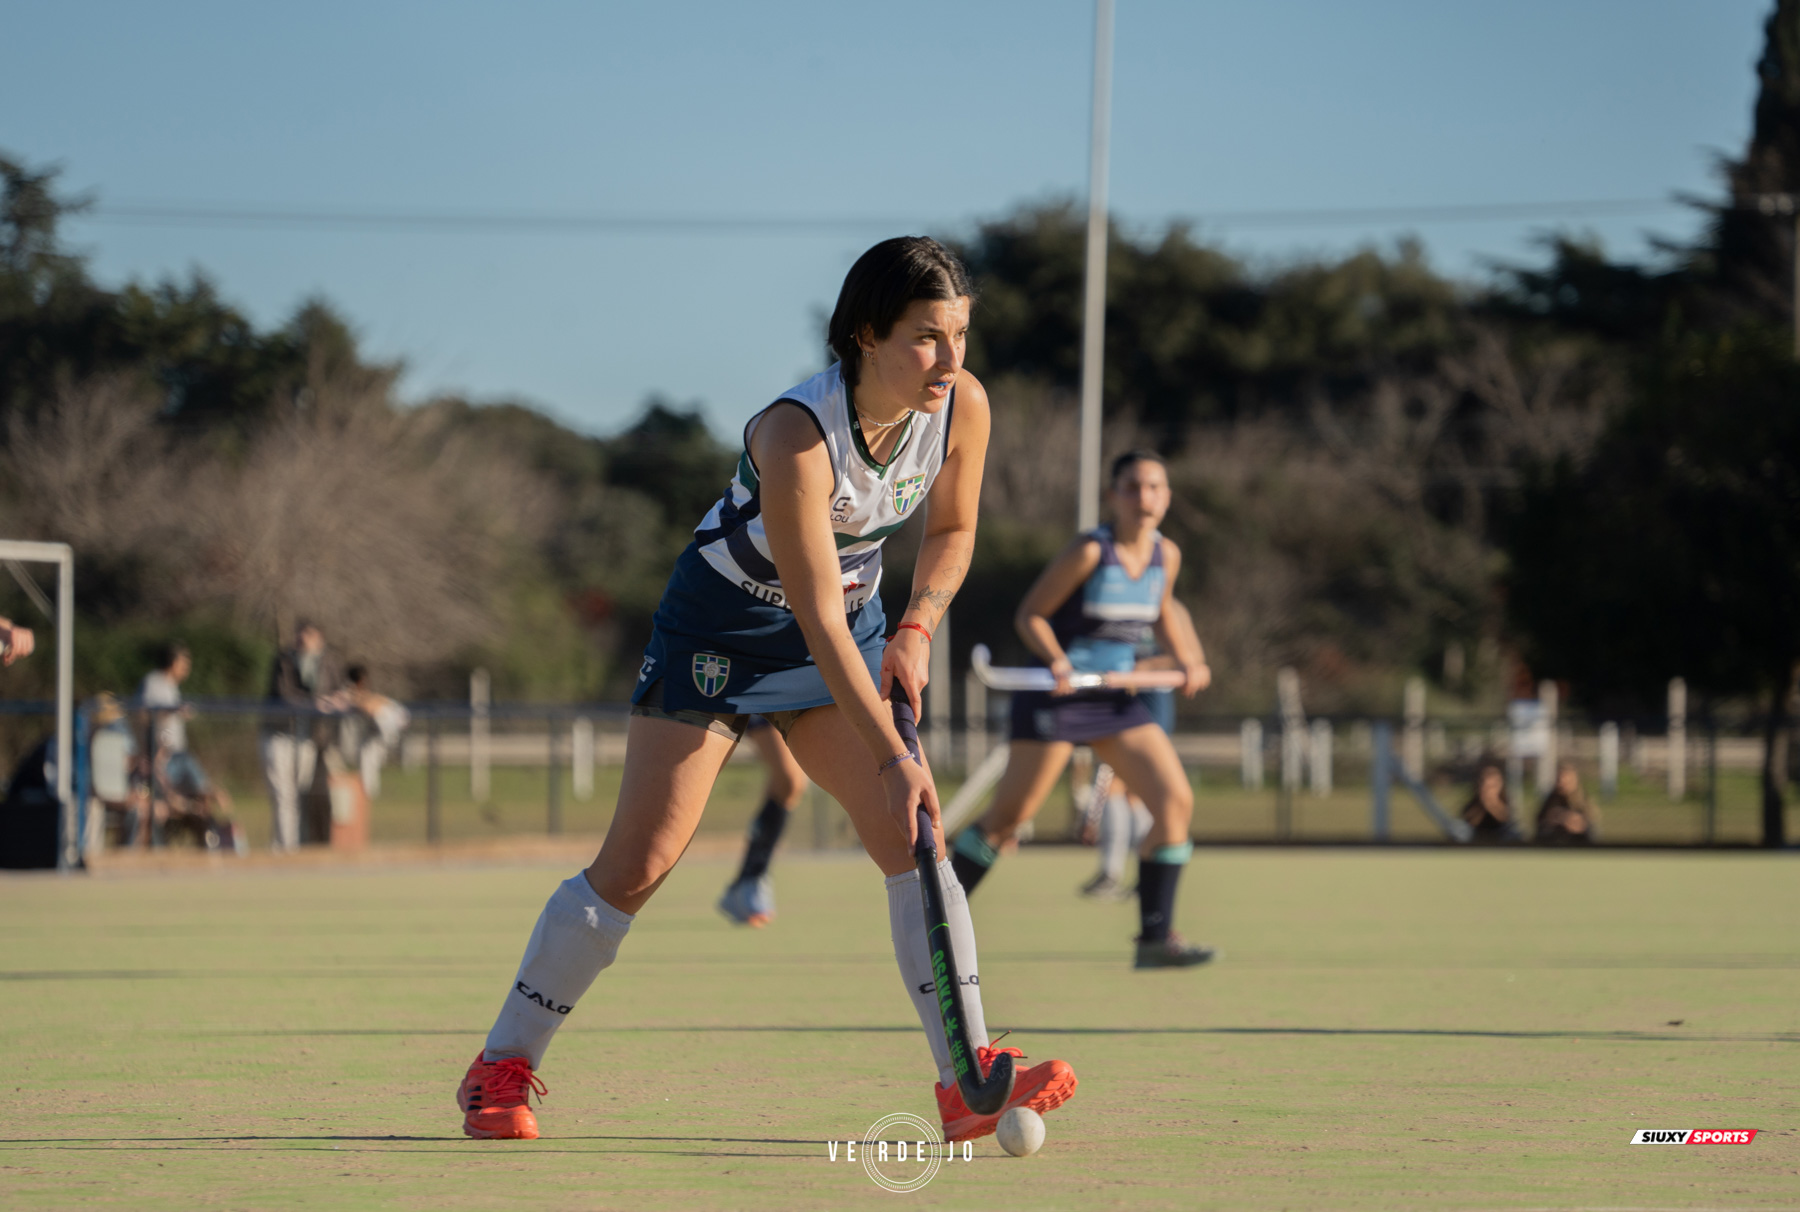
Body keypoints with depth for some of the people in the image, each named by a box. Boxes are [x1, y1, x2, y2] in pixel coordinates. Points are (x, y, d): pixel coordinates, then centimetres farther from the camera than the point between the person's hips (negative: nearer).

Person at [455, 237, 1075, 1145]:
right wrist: (891, 758, -35)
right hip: (719, 625, -5)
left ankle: (967, 1080, -12)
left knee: (915, 837, -12)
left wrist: (917, 628, -12)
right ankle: (502, 1069, 6)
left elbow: (950, 532, 5)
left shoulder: (962, 407, -15)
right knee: (638, 862, -7)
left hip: (852, 625, 5)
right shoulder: (796, 434, -33)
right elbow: (818, 619, -33)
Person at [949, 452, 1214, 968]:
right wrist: (1056, 659, -27)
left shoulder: (1166, 556, 4)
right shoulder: (1090, 552, -15)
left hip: (1117, 701, 6)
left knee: (1176, 801, -9)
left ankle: (1156, 937, -5)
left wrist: (1188, 659, 5)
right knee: (1007, 817, -4)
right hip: (1056, 695, -6)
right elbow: (1030, 614, -11)